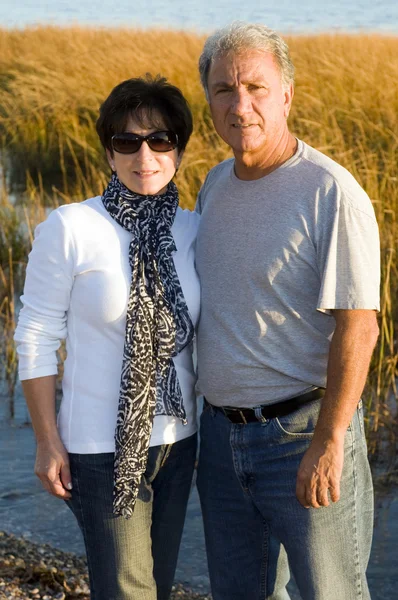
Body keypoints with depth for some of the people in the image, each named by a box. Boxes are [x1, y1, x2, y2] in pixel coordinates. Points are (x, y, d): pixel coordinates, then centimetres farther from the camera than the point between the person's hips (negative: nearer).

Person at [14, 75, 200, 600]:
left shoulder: (194, 230, 0)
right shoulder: (69, 229, -14)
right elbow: (36, 337, -9)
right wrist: (48, 440, -9)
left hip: (177, 438, 5)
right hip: (103, 445, -5)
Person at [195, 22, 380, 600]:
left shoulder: (332, 194, -18)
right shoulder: (216, 184, 6)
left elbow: (357, 328, -20)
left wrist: (327, 445, -22)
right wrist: (212, 413, 17)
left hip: (302, 433, -7)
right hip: (222, 433, 7)